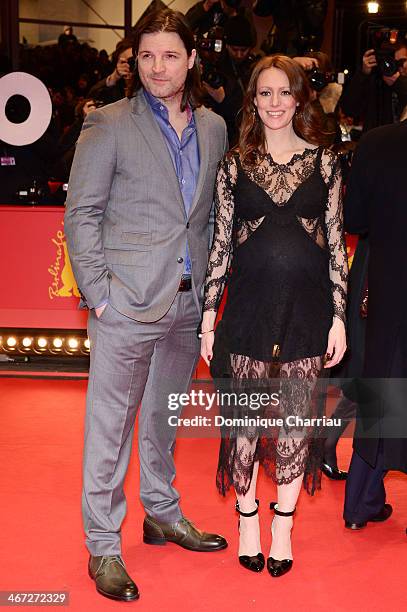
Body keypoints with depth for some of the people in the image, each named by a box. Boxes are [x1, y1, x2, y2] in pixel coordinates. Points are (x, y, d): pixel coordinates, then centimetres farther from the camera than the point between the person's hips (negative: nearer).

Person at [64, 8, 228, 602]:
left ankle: (163, 514, 36)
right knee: (110, 425, 2)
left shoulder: (214, 128, 10)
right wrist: (98, 292, -11)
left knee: (165, 416, 19)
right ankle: (103, 547, 14)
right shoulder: (109, 125, -4)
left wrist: (210, 280, 8)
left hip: (188, 302, 5)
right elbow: (81, 213, -5)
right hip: (127, 303, -5)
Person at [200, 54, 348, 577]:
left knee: (298, 420, 7)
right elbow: (220, 244, 4)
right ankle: (247, 519, 26)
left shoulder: (324, 162, 4)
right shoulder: (234, 166, 4)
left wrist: (339, 316, -1)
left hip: (306, 307, 0)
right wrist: (208, 316, 0)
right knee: (246, 420, 6)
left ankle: (284, 525, 25)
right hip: (250, 305, 0)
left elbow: (336, 243, 4)